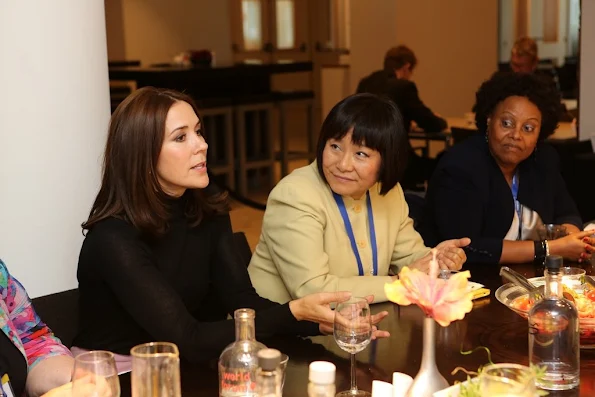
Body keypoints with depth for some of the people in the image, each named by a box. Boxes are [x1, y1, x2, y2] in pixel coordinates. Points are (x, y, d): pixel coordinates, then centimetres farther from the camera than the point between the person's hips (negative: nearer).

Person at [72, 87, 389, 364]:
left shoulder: (208, 211, -1)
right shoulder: (114, 239, -22)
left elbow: (242, 300, -7)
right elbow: (188, 341, -25)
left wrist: (320, 321, -22)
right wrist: (293, 312, -28)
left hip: (178, 370, 5)